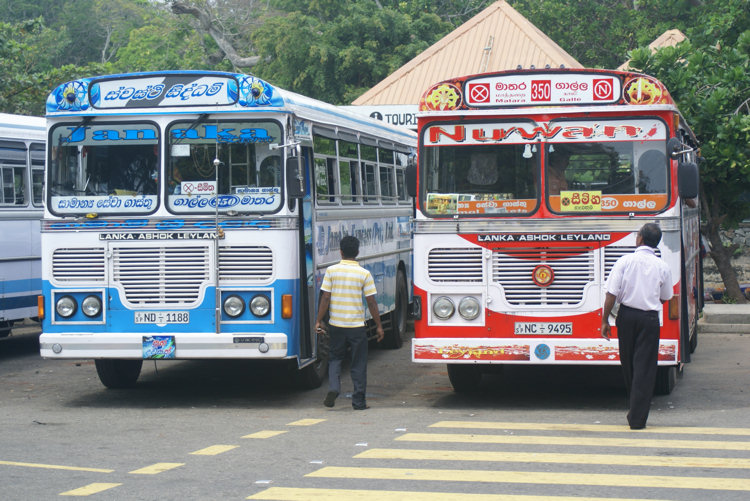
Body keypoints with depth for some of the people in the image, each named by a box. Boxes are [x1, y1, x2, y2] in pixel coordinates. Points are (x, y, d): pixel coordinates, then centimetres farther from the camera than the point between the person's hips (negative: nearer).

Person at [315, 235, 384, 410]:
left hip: (336, 324, 1)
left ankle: (333, 388, -5)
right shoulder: (364, 274, -5)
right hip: (357, 325, -1)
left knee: (335, 358, 18)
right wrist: (379, 325, 5)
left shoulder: (331, 271, -3)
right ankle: (359, 401, 11)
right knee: (358, 363, 8)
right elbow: (371, 302, -3)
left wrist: (319, 321, 4)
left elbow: (325, 298, -4)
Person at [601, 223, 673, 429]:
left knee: (628, 364, 16)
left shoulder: (625, 261, -5)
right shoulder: (662, 267, -1)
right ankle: (638, 418, -3)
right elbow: (665, 298, 10)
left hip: (627, 315, 0)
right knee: (645, 366, 2)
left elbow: (611, 294, -9)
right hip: (650, 319, 0)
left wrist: (605, 320, -1)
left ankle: (635, 410, 28)